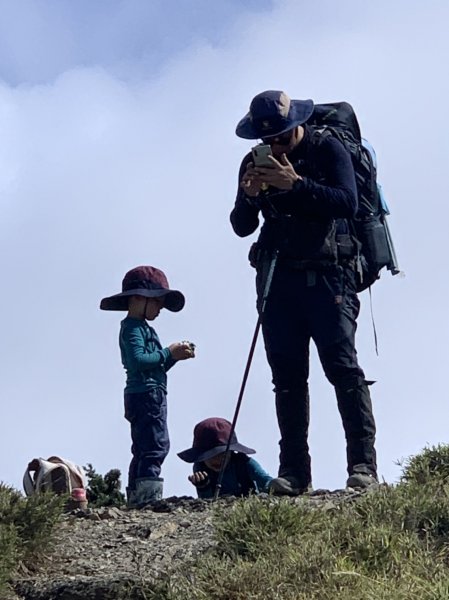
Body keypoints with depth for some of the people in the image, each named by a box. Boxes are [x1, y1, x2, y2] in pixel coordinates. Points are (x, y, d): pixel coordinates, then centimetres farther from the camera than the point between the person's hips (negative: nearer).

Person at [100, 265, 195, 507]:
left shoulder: (142, 328, 23)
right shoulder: (132, 328, -9)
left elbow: (156, 367, 22)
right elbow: (138, 360, -25)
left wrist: (175, 355, 6)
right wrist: (169, 353, -18)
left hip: (147, 397, 11)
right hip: (145, 394, -11)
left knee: (143, 450, 12)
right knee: (155, 445, -17)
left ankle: (136, 500, 15)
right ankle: (149, 496, -23)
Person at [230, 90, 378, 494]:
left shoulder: (328, 150, -1)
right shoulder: (256, 162, 11)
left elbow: (348, 204, -13)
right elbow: (241, 227, 11)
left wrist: (297, 184, -21)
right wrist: (249, 196, -10)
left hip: (326, 274, -4)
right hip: (279, 279, 4)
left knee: (342, 365, -12)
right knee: (287, 376, 1)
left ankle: (364, 464, -12)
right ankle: (294, 472, 2)